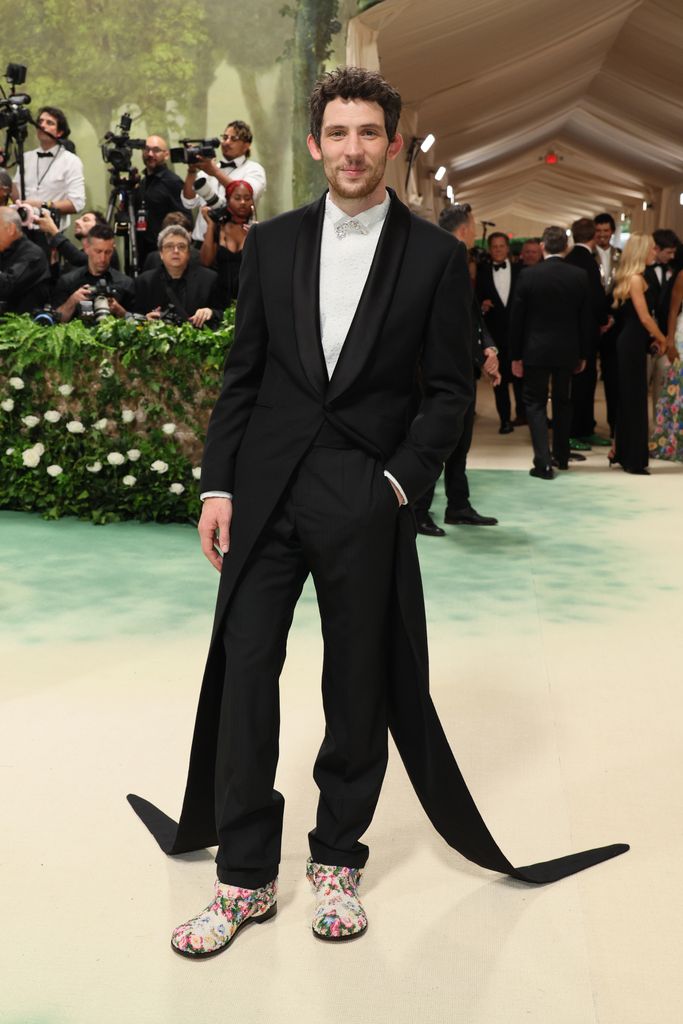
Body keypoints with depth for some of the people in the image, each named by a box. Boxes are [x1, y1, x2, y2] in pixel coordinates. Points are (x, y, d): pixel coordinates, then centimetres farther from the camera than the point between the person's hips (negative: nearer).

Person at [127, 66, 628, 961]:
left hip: (365, 500, -2)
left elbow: (451, 388, 3)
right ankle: (245, 878, 14)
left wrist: (400, 482, -9)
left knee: (359, 686, 7)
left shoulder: (435, 257, 2)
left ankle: (338, 861, 26)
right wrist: (217, 485, 3)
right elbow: (241, 374, 9)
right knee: (243, 671, 1)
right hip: (265, 490, 2)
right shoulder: (272, 243, 9)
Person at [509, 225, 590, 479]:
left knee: (535, 404, 4)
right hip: (567, 351, 3)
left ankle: (543, 463, -6)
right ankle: (561, 456, 28)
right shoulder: (579, 276, -4)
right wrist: (582, 354, 12)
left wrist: (515, 355, 2)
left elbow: (517, 318, -7)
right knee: (562, 402, 18)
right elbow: (585, 318, 1)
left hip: (536, 350, -3)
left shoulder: (529, 275, -10)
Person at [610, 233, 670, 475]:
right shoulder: (635, 278, -15)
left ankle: (622, 453, 21)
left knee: (630, 399, 14)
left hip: (632, 342, 9)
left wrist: (654, 339, 8)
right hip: (632, 344, -9)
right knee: (634, 399, -4)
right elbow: (645, 318, -17)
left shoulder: (634, 278, 14)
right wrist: (664, 341, -6)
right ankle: (633, 459, 3)